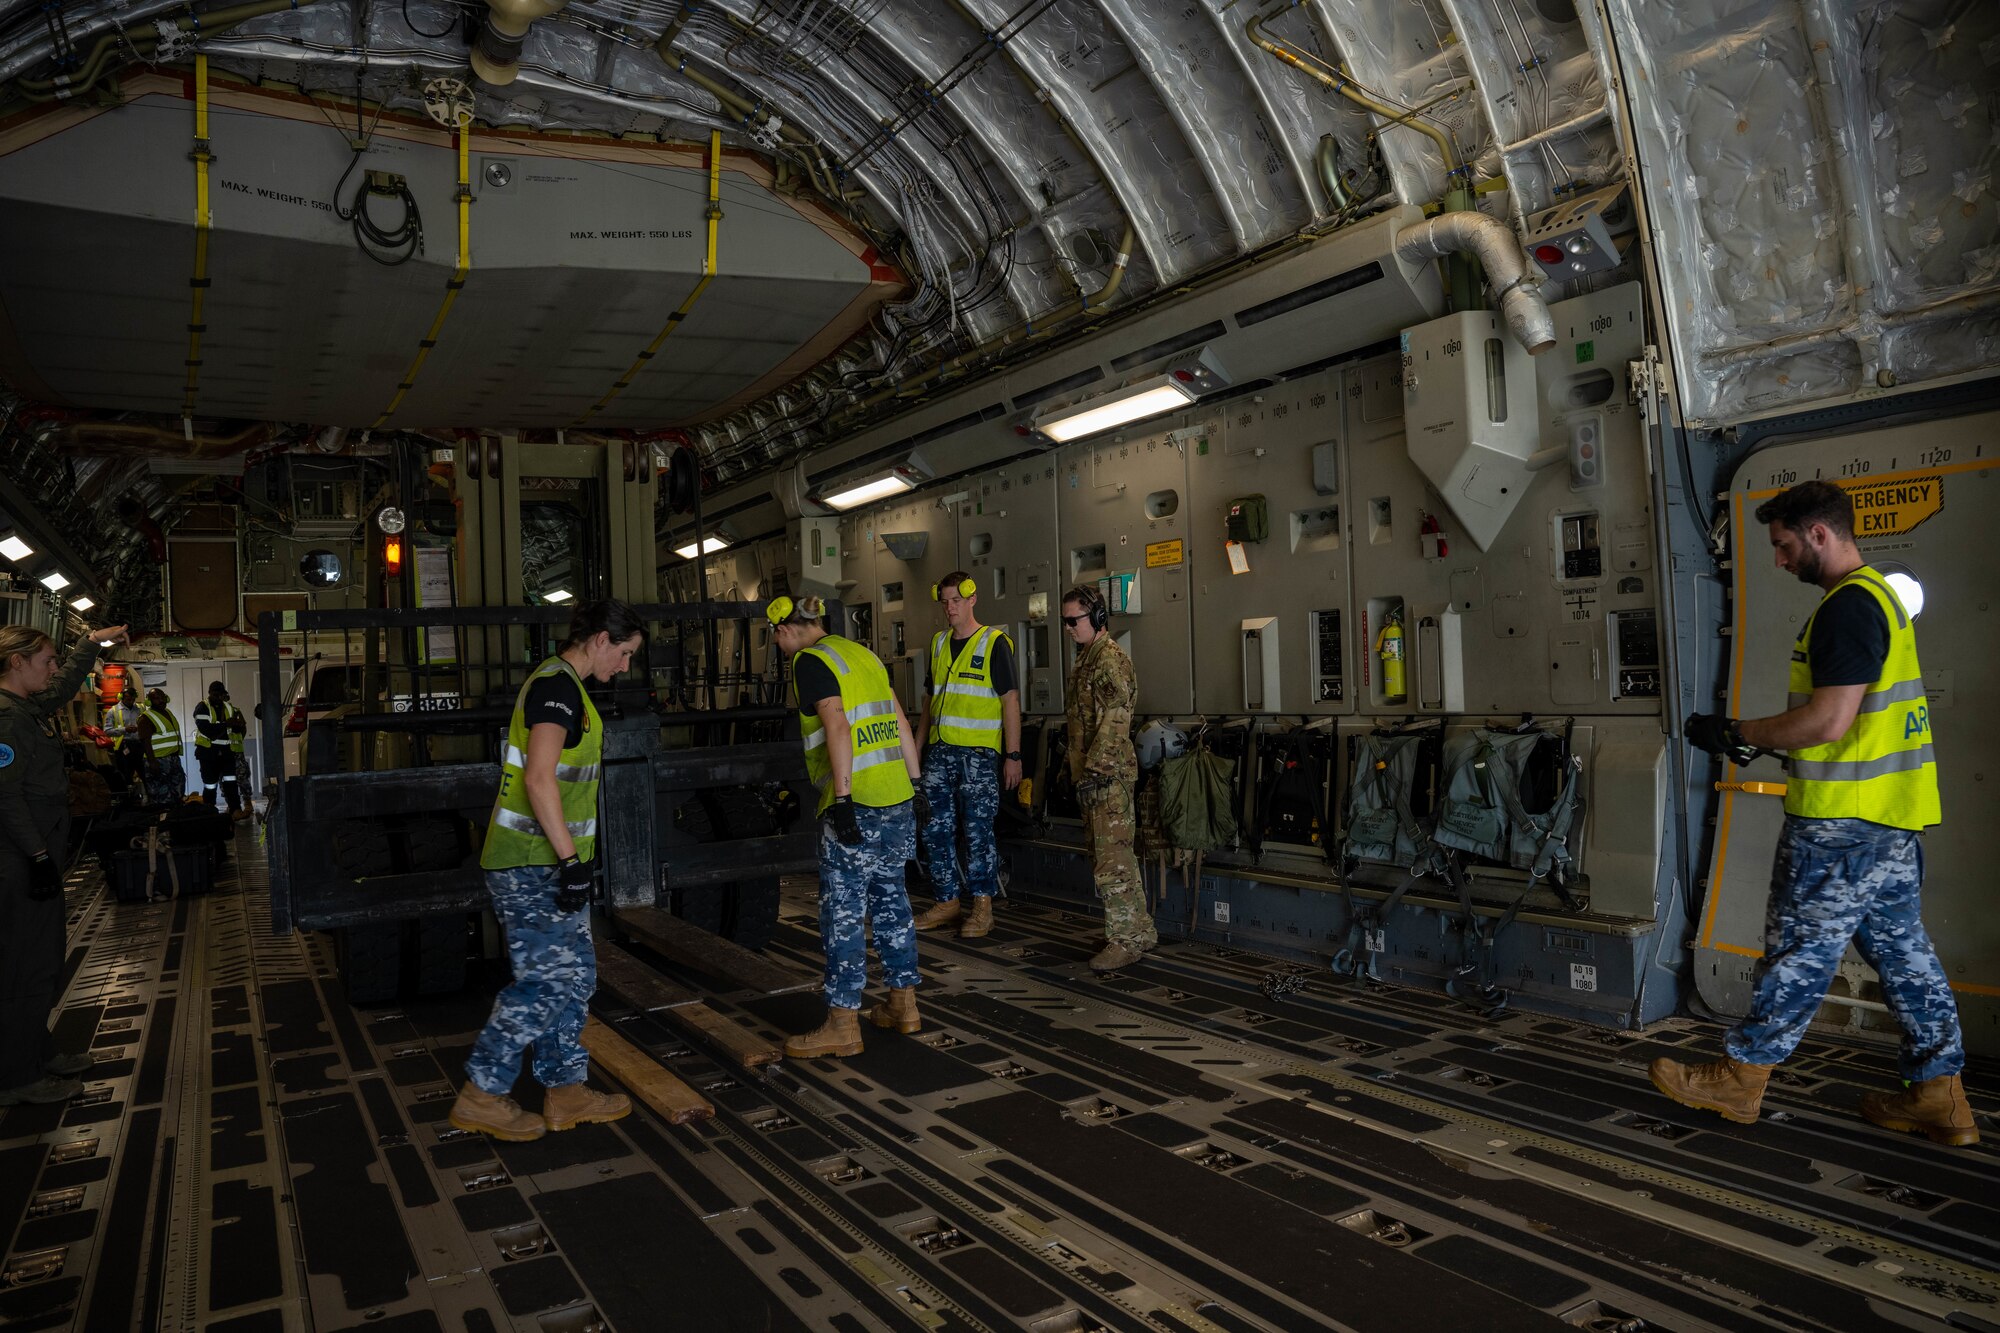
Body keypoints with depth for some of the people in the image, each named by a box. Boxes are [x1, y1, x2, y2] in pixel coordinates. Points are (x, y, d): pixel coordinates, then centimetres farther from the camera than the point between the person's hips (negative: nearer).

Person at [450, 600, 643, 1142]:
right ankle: (482, 1094, 6)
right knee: (548, 980, -6)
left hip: (547, 860, 11)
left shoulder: (560, 684, 17)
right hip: (533, 865, -11)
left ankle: (566, 1091, 20)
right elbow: (539, 778, -25)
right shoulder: (558, 686, -16)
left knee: (575, 974, 12)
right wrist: (570, 859, -25)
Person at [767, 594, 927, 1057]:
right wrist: (915, 783, 20)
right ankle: (903, 1004, 25)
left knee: (842, 911, -1)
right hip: (897, 797, 8)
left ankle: (842, 1025, 4)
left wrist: (841, 799, -22)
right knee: (890, 900, 17)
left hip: (857, 804, -8)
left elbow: (837, 727, -20)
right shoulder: (862, 653, 16)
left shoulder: (810, 660, -7)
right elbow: (901, 724, 17)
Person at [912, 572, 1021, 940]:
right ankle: (948, 902, 18)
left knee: (978, 830, -2)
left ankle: (982, 906, 9)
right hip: (940, 751, 6)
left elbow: (1010, 700, -6)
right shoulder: (939, 643, 15)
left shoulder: (994, 643, -3)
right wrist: (917, 745, 16)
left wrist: (1013, 755, -11)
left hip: (979, 753, -6)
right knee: (936, 830, 6)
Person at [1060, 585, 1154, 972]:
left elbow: (1113, 723, -21)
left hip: (1109, 777, -11)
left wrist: (1094, 772, -23)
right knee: (1105, 857, 16)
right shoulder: (1085, 659, 17)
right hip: (1092, 776, 11)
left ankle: (1125, 941, 1)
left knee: (1113, 860, -7)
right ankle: (1141, 930, 25)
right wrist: (1079, 771, 21)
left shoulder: (1111, 659, -14)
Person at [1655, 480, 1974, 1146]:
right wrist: (1760, 737, 15)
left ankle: (1740, 1079, 12)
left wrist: (1736, 733, -13)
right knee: (1903, 952, 14)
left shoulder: (1847, 607, -18)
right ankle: (1939, 1096, 22)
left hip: (1842, 823, -10)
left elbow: (1829, 721, -24)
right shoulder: (1880, 597, 16)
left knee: (1799, 951, 1)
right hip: (1892, 822, 10)